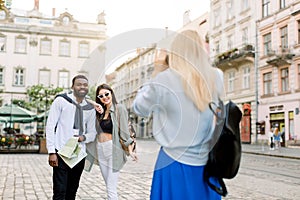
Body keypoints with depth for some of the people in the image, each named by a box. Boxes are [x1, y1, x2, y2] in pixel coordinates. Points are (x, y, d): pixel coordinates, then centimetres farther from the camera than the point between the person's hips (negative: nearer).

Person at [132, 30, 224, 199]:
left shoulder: (165, 81, -14)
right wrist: (169, 63, 20)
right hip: (206, 165, 3)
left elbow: (140, 108, 2)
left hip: (176, 165, -3)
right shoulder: (215, 77, -5)